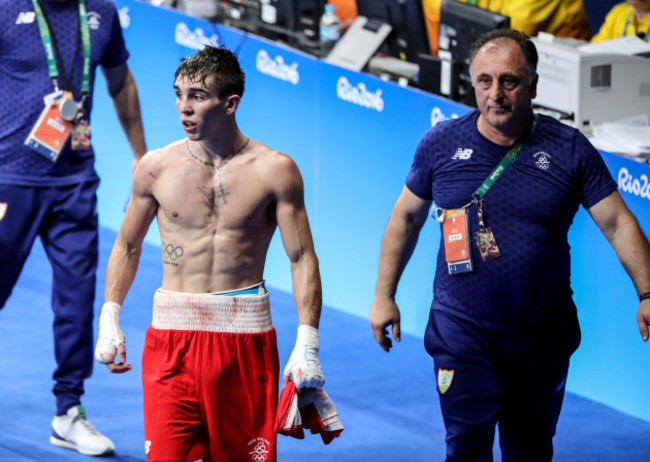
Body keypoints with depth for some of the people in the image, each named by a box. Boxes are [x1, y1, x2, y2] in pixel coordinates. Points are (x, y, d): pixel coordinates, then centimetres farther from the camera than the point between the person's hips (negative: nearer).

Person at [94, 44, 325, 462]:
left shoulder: (274, 170, -4)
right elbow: (128, 245, 15)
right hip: (173, 331, 1)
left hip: (246, 333, -1)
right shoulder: (156, 168, 1)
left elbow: (302, 259, -2)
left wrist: (307, 344, -9)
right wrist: (110, 321, 7)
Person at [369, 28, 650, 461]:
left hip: (543, 336, 1)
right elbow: (406, 218, 10)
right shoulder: (442, 142, -2)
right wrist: (384, 296, 10)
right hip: (462, 330, -1)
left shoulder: (569, 149, -5)